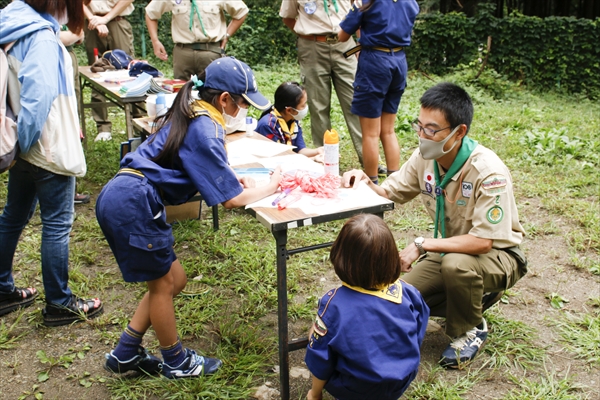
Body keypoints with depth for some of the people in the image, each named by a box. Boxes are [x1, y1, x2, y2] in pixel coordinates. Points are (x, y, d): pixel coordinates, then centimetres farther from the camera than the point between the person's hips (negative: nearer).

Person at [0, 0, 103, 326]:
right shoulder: (42, 37, -20)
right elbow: (38, 93, -29)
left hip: (27, 149, 10)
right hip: (49, 148, -10)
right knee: (57, 224, 2)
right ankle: (59, 304, 15)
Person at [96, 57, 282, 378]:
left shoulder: (190, 113, 14)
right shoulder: (205, 129, -15)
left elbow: (194, 168, 24)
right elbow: (231, 200, -15)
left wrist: (229, 179, 8)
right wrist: (270, 186, 2)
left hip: (121, 198, 9)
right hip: (133, 204, -9)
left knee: (173, 280, 17)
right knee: (163, 284, 9)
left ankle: (125, 354, 28)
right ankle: (176, 362, 29)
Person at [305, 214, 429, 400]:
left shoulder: (334, 303, -26)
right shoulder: (408, 293, -18)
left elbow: (320, 360, -14)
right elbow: (417, 336, 1)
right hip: (401, 384, 4)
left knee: (316, 331, 11)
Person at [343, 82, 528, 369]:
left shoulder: (489, 172, -31)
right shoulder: (424, 157, -12)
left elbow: (483, 242, -32)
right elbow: (389, 193, -1)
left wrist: (422, 245, -30)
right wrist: (365, 183, -23)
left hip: (497, 255, -6)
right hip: (451, 249, 6)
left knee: (456, 264, -37)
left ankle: (471, 330, -6)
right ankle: (475, 297, 15)